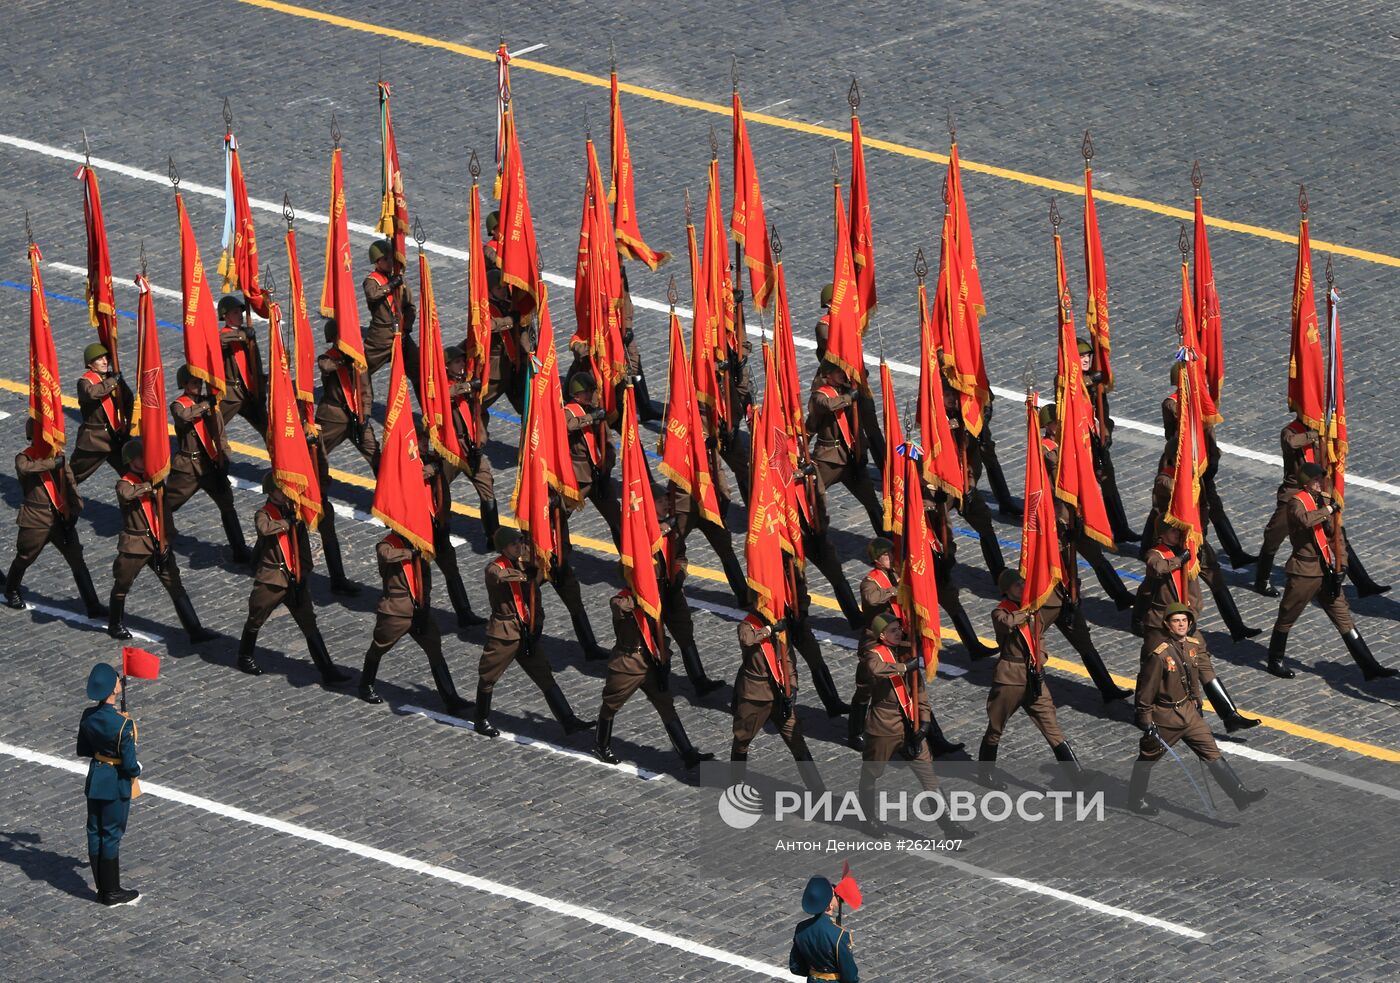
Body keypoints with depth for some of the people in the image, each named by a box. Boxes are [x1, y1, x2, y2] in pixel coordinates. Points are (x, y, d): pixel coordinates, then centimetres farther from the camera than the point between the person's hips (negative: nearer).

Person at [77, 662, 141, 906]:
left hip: (95, 779, 6)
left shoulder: (88, 716, -7)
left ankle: (102, 888, 26)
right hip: (117, 784, -6)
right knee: (112, 836, 4)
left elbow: (82, 750, 5)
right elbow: (130, 764, -22)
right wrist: (136, 769, 0)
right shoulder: (124, 724, -27)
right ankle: (113, 893, 15)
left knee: (95, 832, 15)